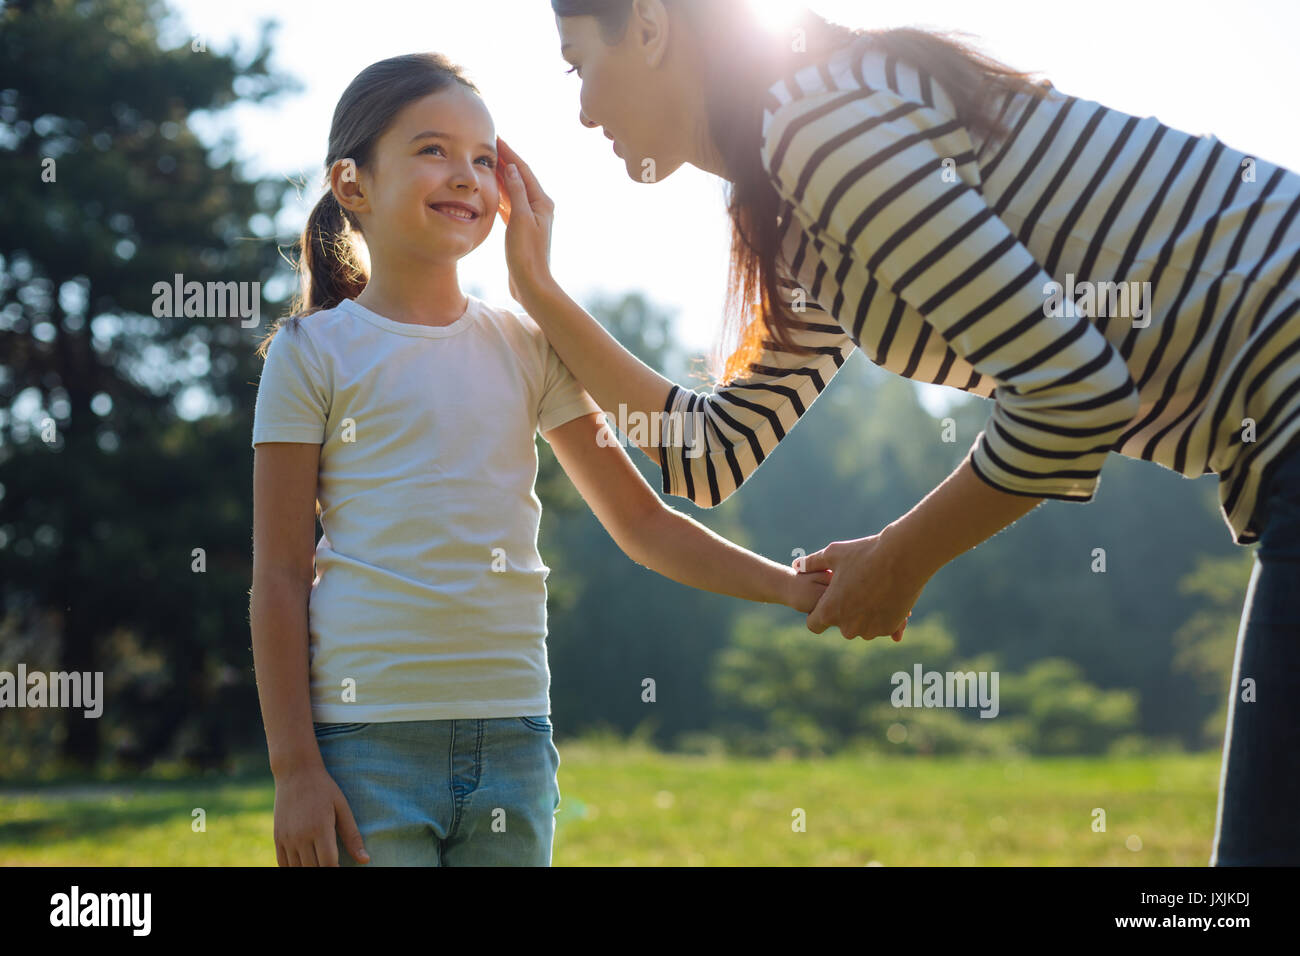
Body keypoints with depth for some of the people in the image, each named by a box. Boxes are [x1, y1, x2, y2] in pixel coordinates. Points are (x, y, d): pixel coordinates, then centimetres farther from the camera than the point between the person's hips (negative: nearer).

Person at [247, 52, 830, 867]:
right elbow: (280, 577, -2)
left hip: (512, 738, 4)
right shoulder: (315, 352, 0)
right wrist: (296, 769, -7)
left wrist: (792, 587, 3)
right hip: (367, 741, -4)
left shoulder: (525, 348, 11)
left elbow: (644, 524, 15)